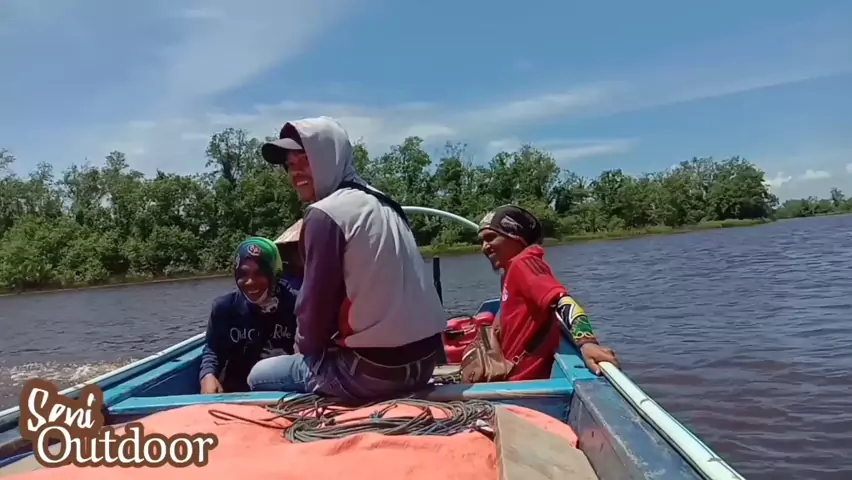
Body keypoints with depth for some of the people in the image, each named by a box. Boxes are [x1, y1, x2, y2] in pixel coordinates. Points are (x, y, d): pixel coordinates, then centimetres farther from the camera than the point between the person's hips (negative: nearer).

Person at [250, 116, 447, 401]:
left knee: (259, 376, 13)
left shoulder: (325, 213, -12)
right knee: (316, 355, 32)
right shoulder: (380, 203, 12)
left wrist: (304, 345, 11)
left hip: (375, 369, -8)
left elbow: (316, 304, -9)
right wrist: (312, 344, 18)